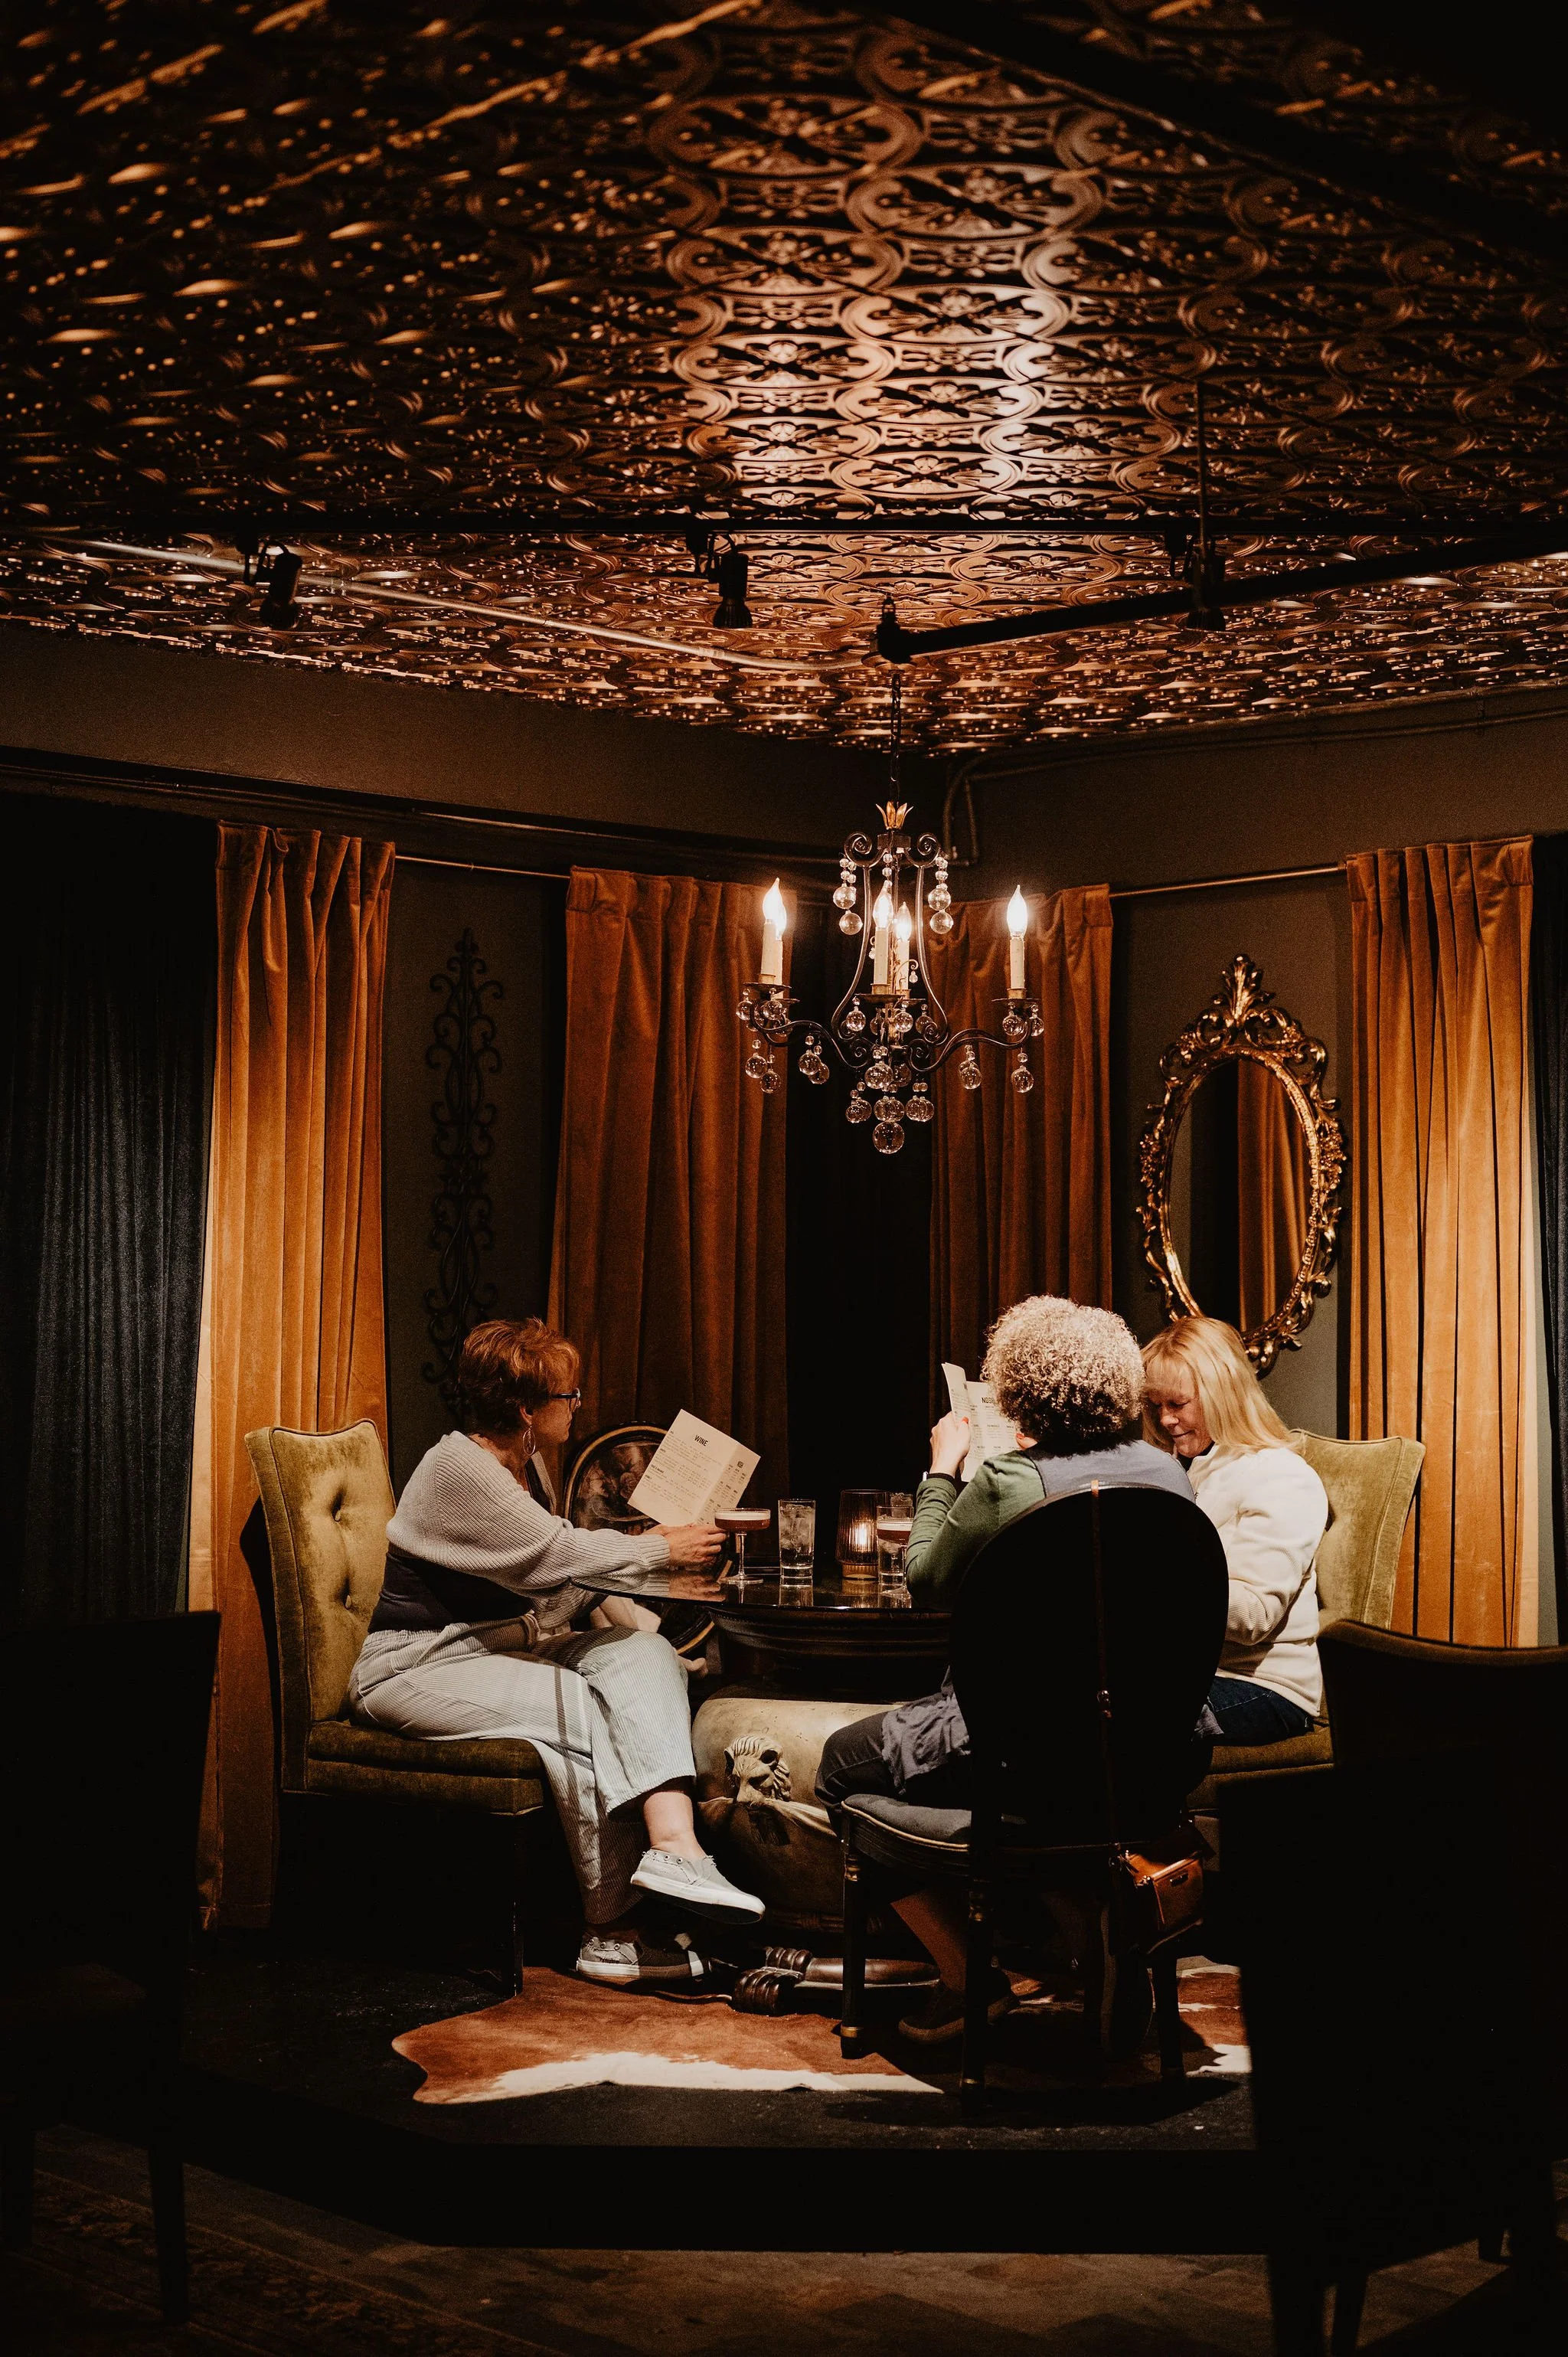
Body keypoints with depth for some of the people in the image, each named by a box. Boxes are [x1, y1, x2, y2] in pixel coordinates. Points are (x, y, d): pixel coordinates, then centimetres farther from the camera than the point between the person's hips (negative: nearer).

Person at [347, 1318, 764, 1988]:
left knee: (644, 1655, -16)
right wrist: (661, 1548, -10)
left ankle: (672, 1841, -36)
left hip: (505, 1646, 9)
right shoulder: (457, 1467, -18)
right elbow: (559, 1553, -22)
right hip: (418, 1667, -9)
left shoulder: (524, 1466, 11)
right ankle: (613, 1929, -17)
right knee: (579, 1709, -29)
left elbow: (562, 1580, 16)